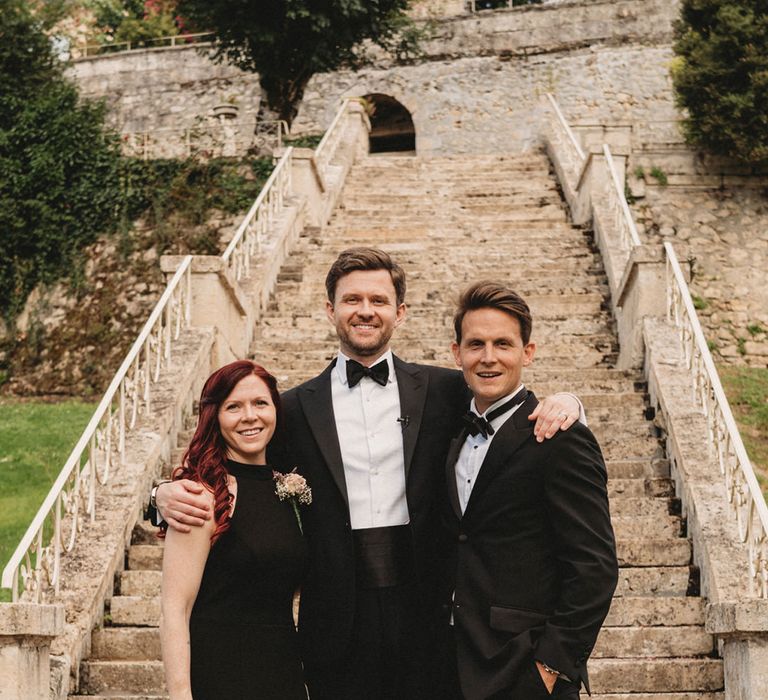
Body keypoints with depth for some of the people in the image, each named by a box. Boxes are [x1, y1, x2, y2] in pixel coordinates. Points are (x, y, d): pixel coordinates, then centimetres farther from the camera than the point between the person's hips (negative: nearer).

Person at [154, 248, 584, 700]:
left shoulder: (443, 391, 6)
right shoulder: (298, 408, 6)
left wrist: (561, 404, -11)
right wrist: (171, 494, -9)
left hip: (422, 611, 0)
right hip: (338, 622, 0)